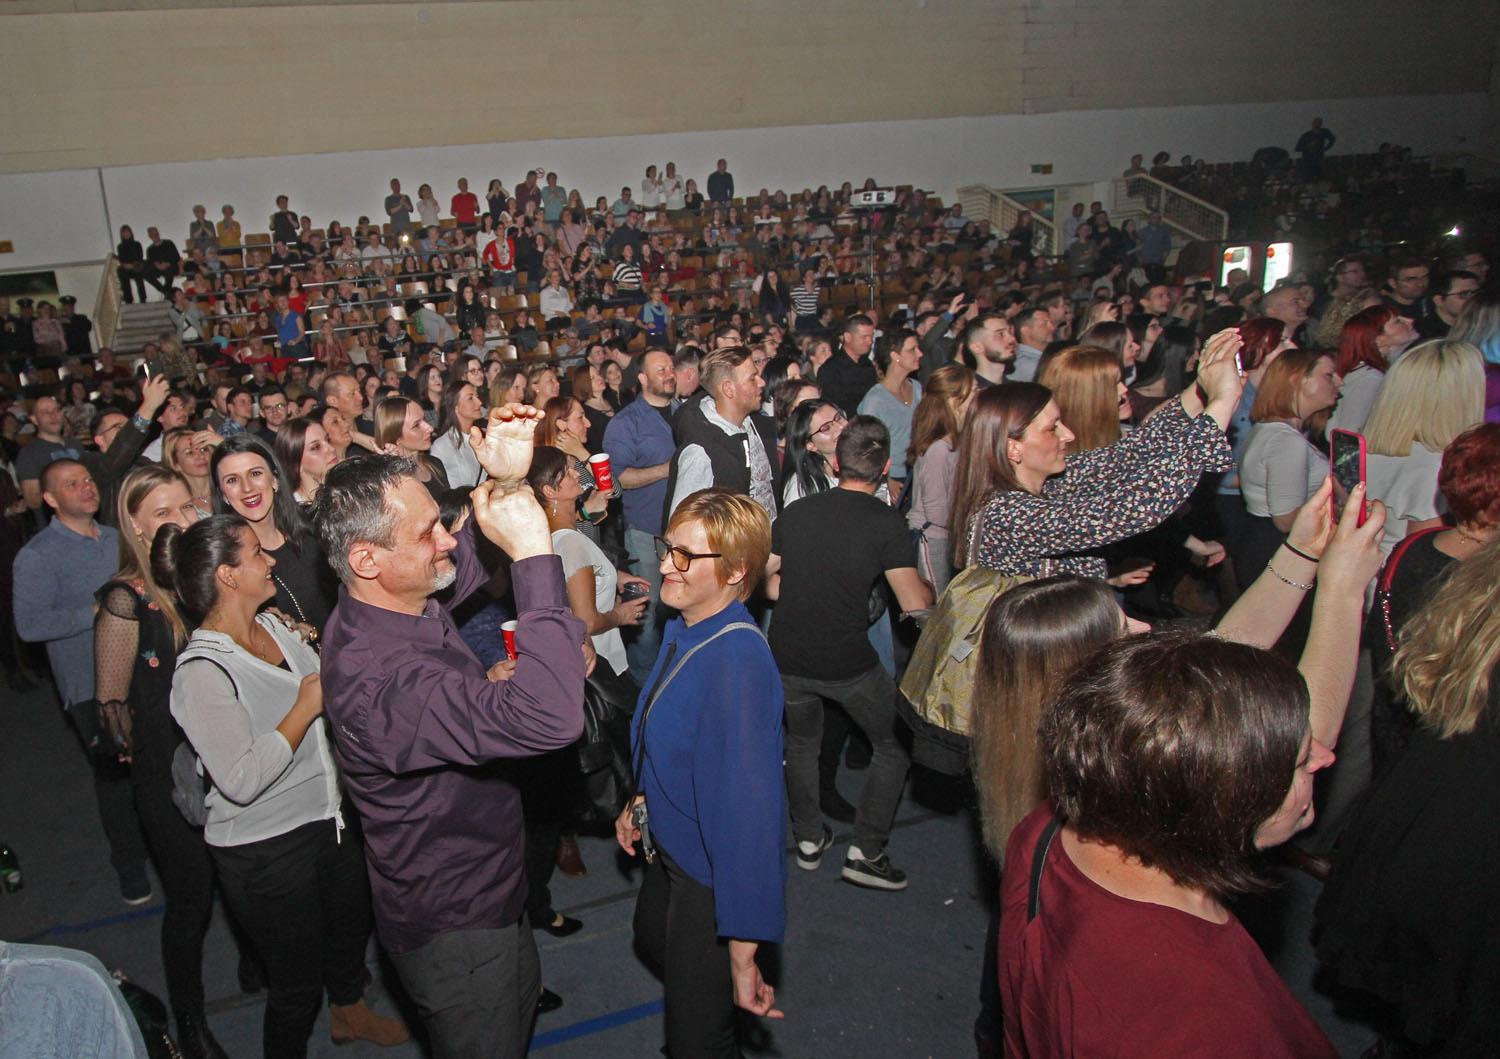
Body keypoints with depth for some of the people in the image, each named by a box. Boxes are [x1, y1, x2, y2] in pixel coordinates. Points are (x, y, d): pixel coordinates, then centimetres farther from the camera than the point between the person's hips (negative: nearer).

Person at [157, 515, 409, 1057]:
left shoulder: (273, 624, 0)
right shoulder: (201, 671, -25)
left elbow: (326, 691, 18)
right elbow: (241, 780, -31)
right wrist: (306, 707, -25)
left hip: (327, 819, 9)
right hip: (265, 850, -9)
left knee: (352, 925, 29)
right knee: (297, 984, 9)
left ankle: (349, 1012, 56)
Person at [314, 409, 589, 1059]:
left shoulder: (395, 602, -10)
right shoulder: (379, 677, -40)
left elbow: (464, 561, 10)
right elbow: (551, 717, -51)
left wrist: (503, 479, -11)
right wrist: (533, 552, -46)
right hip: (452, 927, -9)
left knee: (522, 997, 32)